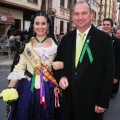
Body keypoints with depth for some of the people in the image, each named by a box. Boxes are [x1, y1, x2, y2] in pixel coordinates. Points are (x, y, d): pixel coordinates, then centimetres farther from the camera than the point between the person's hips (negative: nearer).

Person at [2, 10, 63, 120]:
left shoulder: (55, 44, 2)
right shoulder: (26, 44, 1)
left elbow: (61, 63, 10)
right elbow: (18, 68, -1)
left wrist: (62, 65, -14)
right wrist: (9, 90, -7)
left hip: (48, 89, 0)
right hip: (27, 89, 0)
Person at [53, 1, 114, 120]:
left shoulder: (104, 38, -8)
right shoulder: (66, 39, 5)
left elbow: (108, 71, -8)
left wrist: (103, 101, -10)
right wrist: (60, 77, -8)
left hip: (91, 99, -3)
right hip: (69, 97, 4)